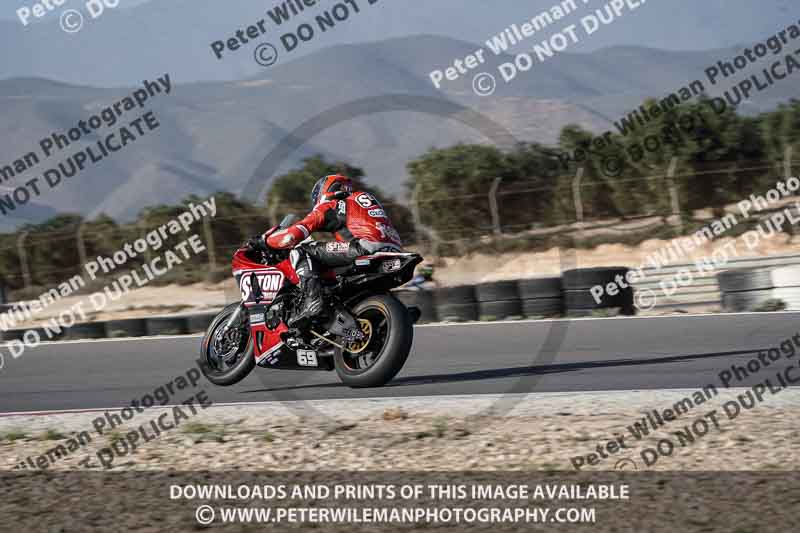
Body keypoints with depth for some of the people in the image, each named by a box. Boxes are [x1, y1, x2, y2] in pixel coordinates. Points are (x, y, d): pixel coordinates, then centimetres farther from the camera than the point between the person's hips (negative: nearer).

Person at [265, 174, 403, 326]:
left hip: (366, 247, -7)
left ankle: (312, 300, -22)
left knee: (301, 252, -3)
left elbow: (294, 234, 6)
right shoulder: (364, 196, 35)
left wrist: (264, 241, 21)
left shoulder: (329, 207, 13)